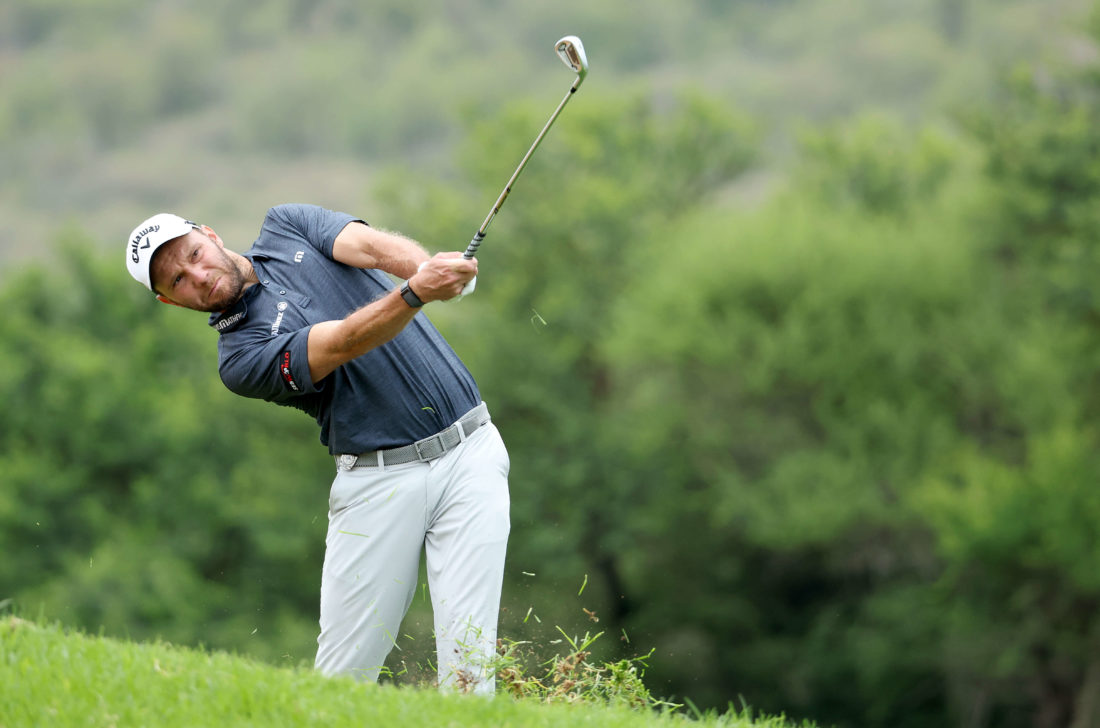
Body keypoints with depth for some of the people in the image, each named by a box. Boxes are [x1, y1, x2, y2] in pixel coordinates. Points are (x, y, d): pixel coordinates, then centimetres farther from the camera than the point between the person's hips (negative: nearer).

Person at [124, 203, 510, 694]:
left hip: (468, 452, 2)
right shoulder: (240, 357, -4)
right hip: (379, 482, -2)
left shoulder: (285, 227, 11)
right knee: (342, 677, -5)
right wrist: (417, 292, -36)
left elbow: (373, 246, -7)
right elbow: (343, 343, -19)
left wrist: (426, 267, -30)